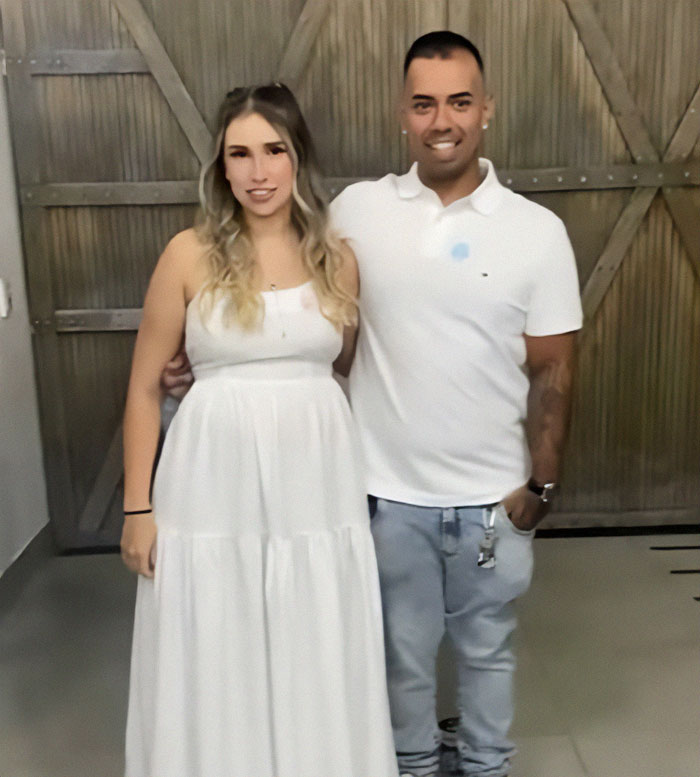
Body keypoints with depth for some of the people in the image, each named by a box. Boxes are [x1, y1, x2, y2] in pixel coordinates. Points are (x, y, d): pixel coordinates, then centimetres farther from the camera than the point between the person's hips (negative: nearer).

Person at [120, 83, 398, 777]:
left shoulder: (336, 258, 3)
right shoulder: (190, 254, -5)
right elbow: (144, 387, -1)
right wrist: (137, 507, -2)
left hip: (316, 487, 2)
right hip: (215, 489, -2)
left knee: (316, 666, 14)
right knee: (215, 667, 11)